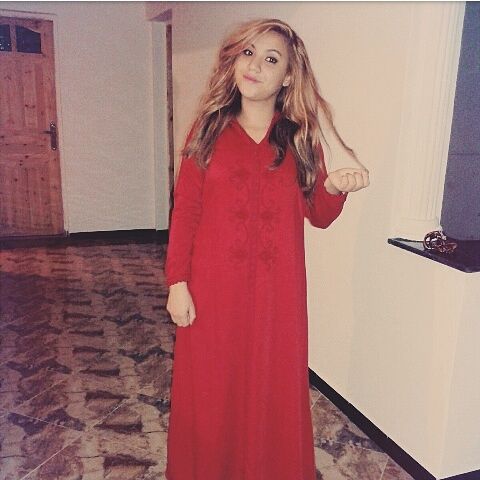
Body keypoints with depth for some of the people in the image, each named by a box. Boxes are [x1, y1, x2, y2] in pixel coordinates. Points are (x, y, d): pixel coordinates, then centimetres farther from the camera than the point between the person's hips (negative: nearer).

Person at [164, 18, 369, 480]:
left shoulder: (301, 136, 3)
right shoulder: (208, 130, 1)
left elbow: (318, 217, 6)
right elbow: (184, 211, 0)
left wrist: (334, 188, -15)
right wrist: (177, 282, -6)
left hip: (277, 288, 1)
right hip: (213, 286, 0)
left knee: (274, 388, 11)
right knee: (209, 389, 11)